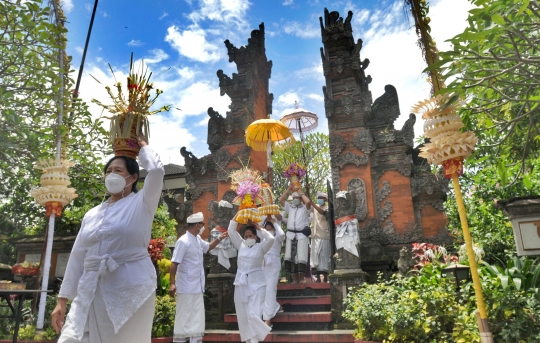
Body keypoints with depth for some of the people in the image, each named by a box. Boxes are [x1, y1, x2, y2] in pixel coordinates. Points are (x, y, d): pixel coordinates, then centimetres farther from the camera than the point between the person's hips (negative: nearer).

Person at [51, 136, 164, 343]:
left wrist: (143, 146, 3)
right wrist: (62, 299, 13)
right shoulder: (92, 214, 15)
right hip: (91, 292, 5)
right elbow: (77, 256, 15)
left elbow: (156, 171, -15)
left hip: (130, 289, -4)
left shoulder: (141, 204, 1)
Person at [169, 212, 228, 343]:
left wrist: (219, 239, 13)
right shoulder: (183, 241, -20)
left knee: (197, 317, 14)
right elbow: (174, 263, -21)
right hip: (186, 287, -9)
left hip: (197, 287, 9)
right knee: (184, 317, 2)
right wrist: (172, 283, -23)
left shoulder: (198, 239, 7)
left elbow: (208, 247, 26)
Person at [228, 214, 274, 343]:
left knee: (254, 314, -10)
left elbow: (271, 239, -17)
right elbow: (231, 231, 8)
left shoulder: (261, 247, 0)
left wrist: (259, 227, -6)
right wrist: (239, 214, 4)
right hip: (241, 283, 5)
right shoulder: (241, 246, 10)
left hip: (256, 283, -4)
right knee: (243, 315, 9)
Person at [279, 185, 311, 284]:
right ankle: (295, 279, 6)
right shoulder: (290, 208, 18)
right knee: (291, 258, 1)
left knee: (301, 258, -6)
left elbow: (308, 202, -14)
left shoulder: (305, 208, 7)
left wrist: (300, 192, 1)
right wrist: (289, 189, 9)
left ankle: (301, 277, 7)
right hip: (290, 235, 4)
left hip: (301, 235, -4)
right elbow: (281, 200, 10)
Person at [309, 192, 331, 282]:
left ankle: (325, 278, 6)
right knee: (315, 256, 2)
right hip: (315, 235, 5)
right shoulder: (315, 207, 13)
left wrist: (312, 203, -29)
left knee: (324, 256, -1)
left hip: (324, 236, -4)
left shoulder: (327, 208, -2)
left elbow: (322, 212, -23)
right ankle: (318, 278, 7)